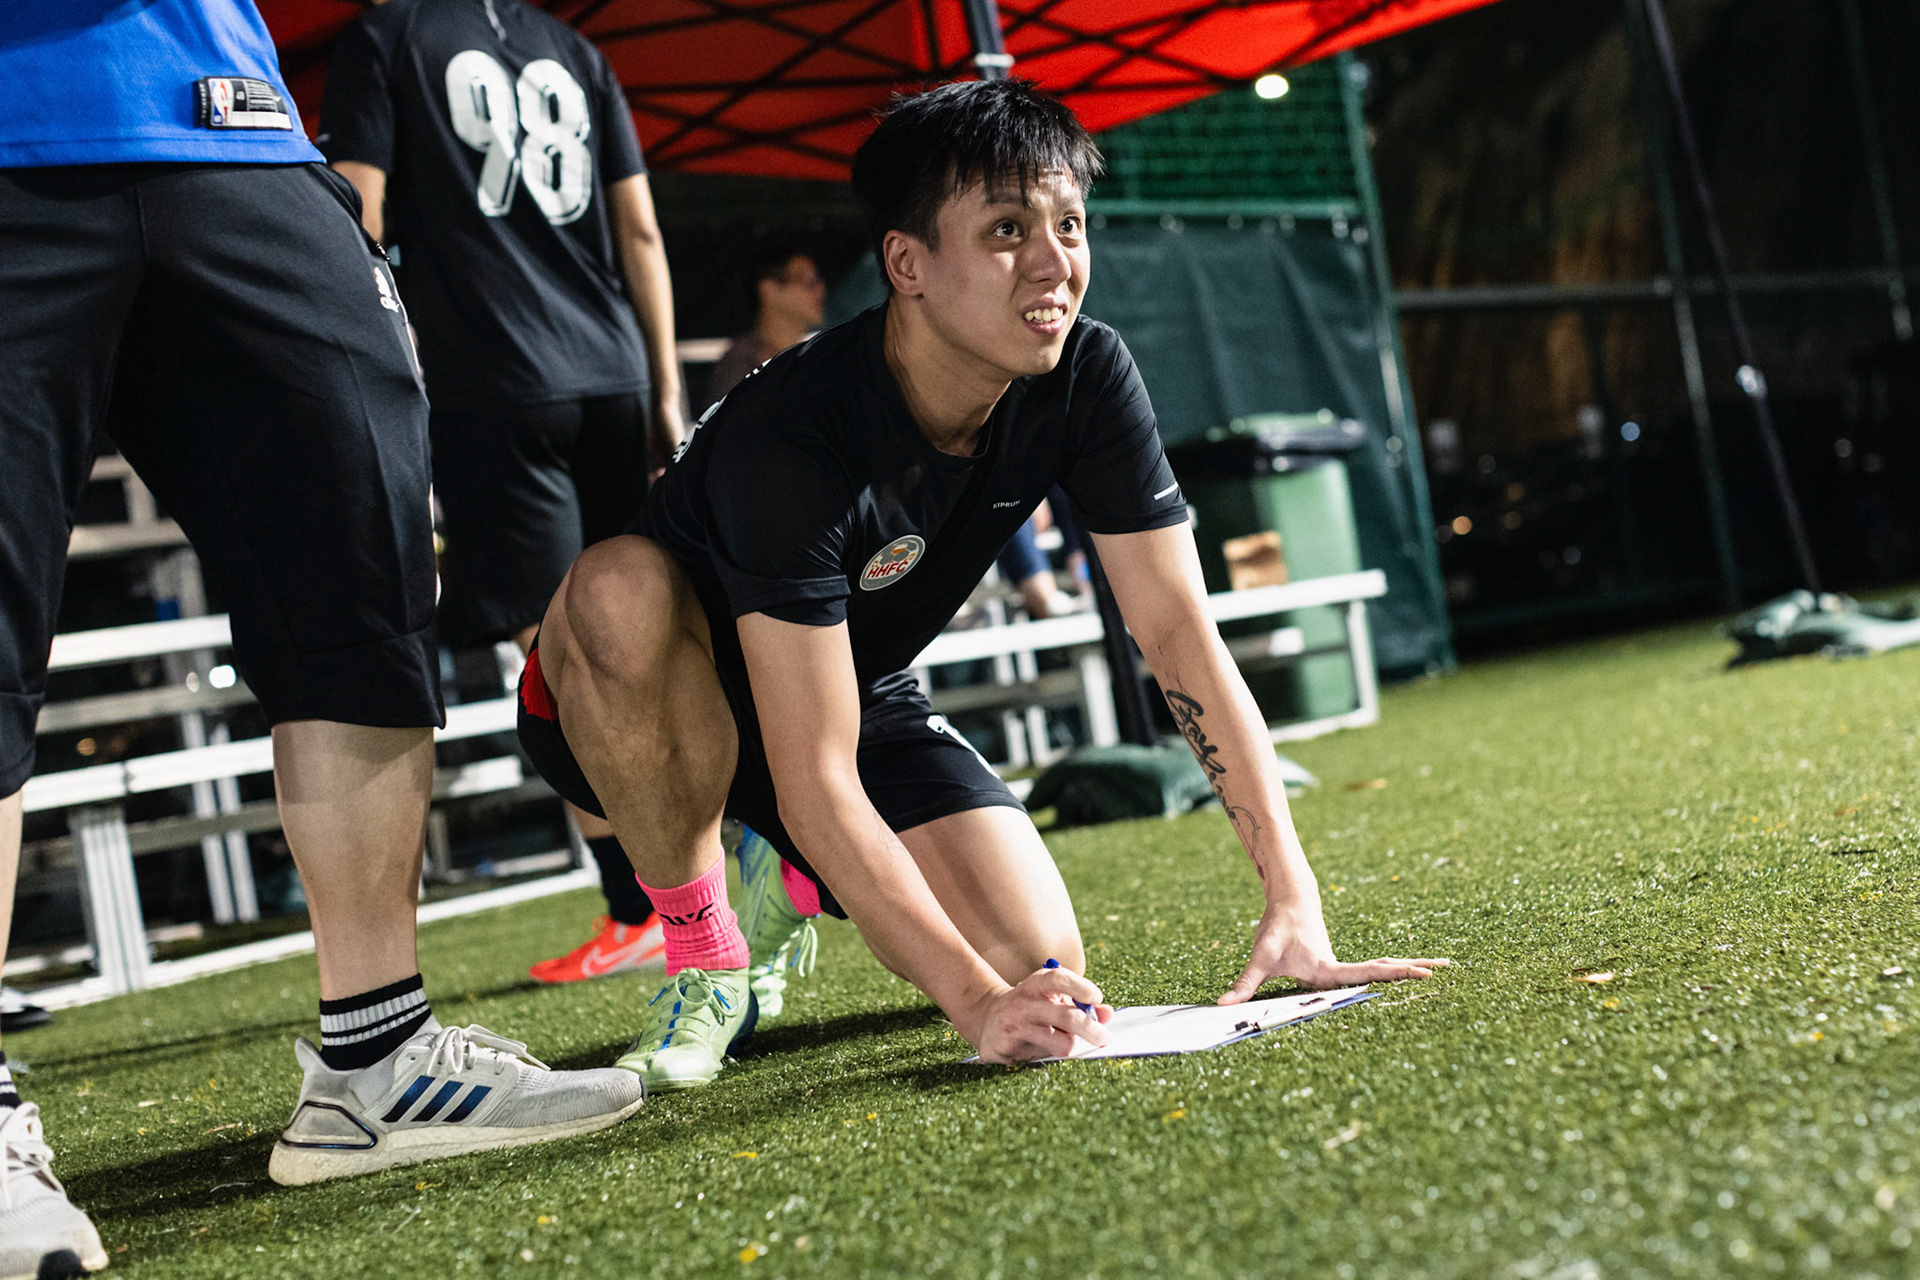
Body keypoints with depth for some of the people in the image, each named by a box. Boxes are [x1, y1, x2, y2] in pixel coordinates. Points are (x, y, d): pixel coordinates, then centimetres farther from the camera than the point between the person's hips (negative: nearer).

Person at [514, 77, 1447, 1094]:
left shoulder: (1087, 379, -17)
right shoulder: (787, 440, -35)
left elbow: (1179, 631, -16)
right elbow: (814, 780, -37)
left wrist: (1294, 903, -25)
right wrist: (978, 1005, -44)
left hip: (862, 694, 6)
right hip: (646, 707, -5)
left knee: (1041, 965, -15)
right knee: (624, 587, -41)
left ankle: (789, 878, 19)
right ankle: (701, 956, -15)